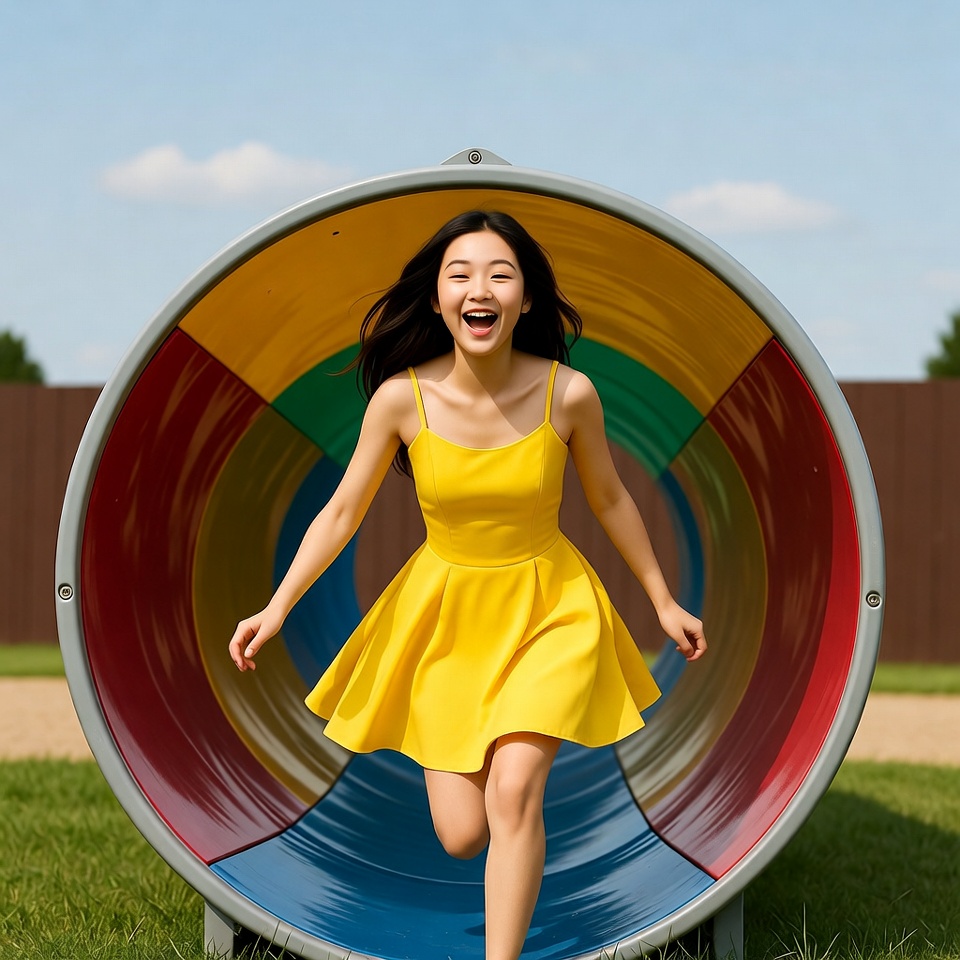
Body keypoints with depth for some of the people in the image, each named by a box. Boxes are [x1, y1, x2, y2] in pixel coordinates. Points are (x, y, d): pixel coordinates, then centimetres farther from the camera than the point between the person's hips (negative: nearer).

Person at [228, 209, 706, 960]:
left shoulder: (569, 393, -15)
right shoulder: (402, 398, -16)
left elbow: (610, 501, 1)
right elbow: (342, 512, -5)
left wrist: (664, 602, 10)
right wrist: (278, 607, -11)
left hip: (548, 612, -1)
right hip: (445, 616, 1)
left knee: (513, 790, -21)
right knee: (462, 836, 2)